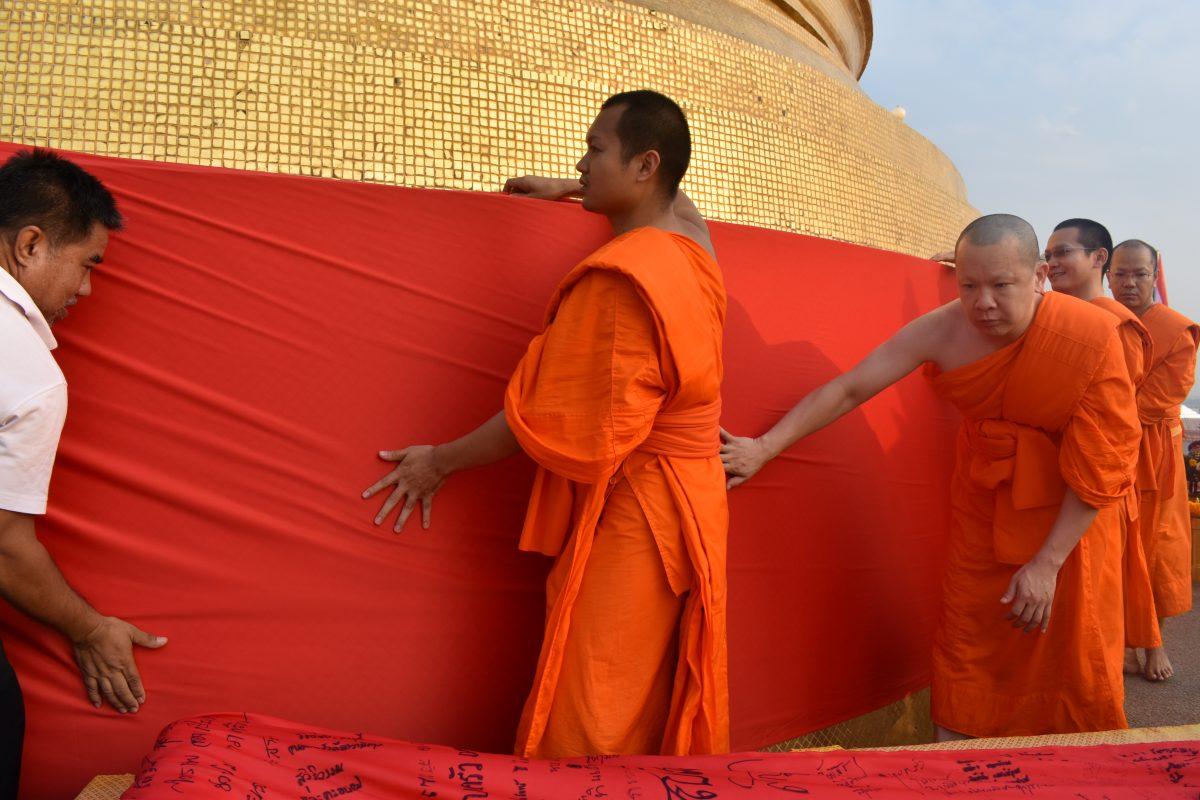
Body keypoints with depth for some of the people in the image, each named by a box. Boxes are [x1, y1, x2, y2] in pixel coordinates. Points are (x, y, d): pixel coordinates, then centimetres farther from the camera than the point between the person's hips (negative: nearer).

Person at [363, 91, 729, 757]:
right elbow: (675, 197, 34)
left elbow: (544, 414, -15)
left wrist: (441, 461, -2)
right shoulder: (693, 251, 7)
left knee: (588, 734, -1)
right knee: (660, 718, 17)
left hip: (626, 521, -9)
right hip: (689, 505, 9)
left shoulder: (617, 280, -20)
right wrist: (571, 192, 30)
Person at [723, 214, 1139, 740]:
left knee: (1073, 651, 6)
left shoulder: (1093, 337, -25)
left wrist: (1048, 562, -20)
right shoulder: (942, 331, -20)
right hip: (983, 496, 2)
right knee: (965, 641, 4)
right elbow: (849, 389, -18)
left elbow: (1101, 467, -20)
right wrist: (764, 448, -21)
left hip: (1070, 513, -1)